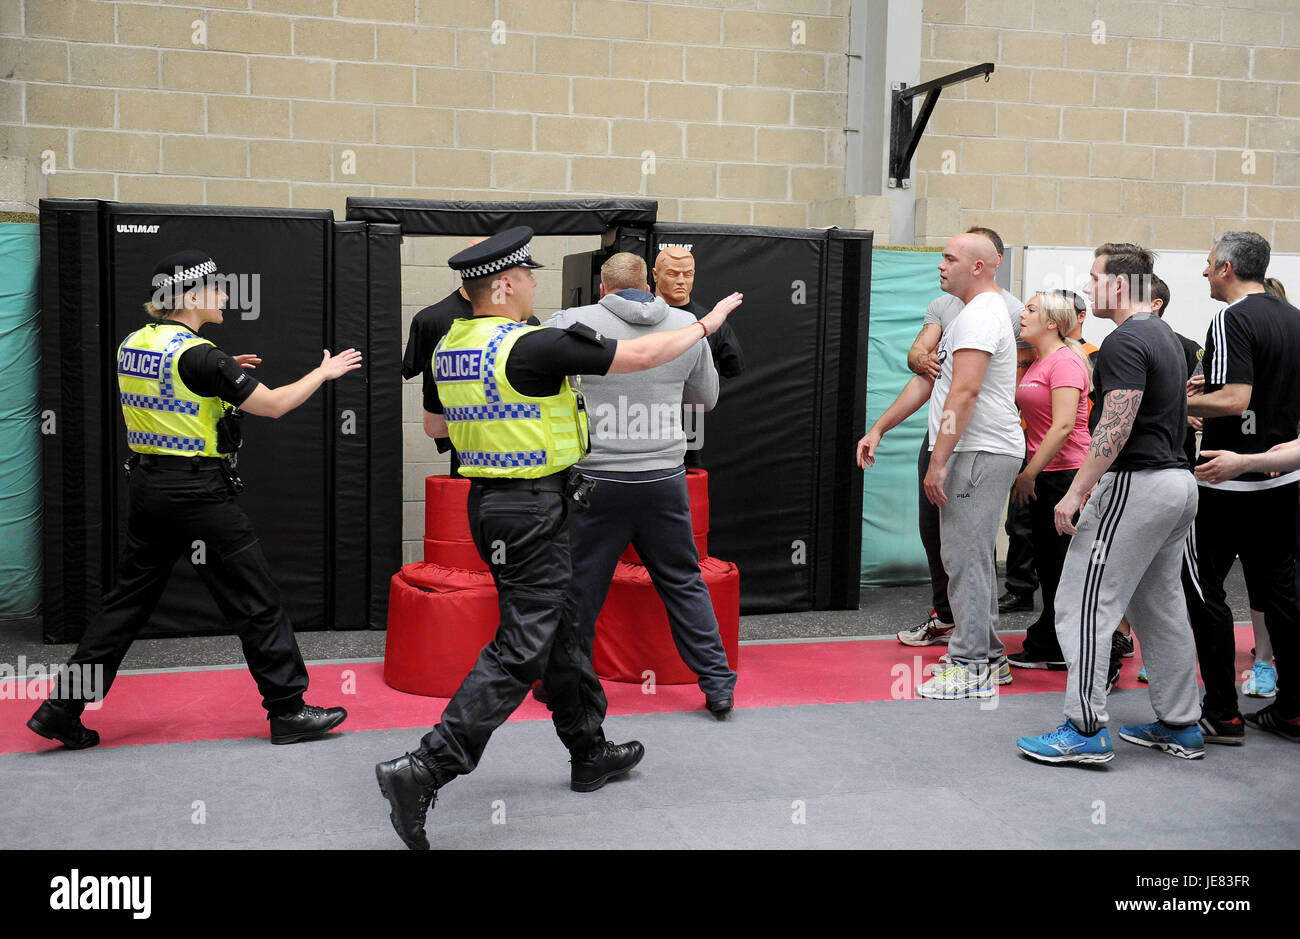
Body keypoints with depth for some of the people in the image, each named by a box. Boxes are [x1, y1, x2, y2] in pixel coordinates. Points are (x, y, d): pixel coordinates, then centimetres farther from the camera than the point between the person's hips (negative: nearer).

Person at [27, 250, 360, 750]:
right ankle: (288, 710, 10)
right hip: (198, 493, -8)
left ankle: (63, 708, 16)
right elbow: (274, 404, -13)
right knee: (256, 601, 3)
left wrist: (222, 374, 18)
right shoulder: (197, 354, -17)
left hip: (146, 485, 8)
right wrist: (325, 372, 0)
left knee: (129, 600, 15)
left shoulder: (133, 344, 7)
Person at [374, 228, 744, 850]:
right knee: (520, 648, -5)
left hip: (486, 498, 9)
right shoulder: (533, 347, -20)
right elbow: (640, 356, -13)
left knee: (557, 630, 19)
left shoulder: (449, 346, 5)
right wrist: (706, 325, 1)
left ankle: (590, 752, 32)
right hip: (533, 510, -9)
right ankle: (423, 771, -9)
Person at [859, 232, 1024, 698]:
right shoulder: (969, 314, 21)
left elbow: (963, 393, -22)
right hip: (977, 452, 11)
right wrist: (878, 428, 19)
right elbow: (927, 379, 23)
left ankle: (970, 668, -2)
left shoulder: (980, 316, -14)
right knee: (973, 556, 15)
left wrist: (938, 463, -24)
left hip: (982, 454, -11)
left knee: (966, 556, -8)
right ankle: (988, 657, 24)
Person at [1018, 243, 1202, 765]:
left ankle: (1085, 730, -5)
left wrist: (1077, 490, -21)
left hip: (1136, 484, -10)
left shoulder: (1126, 342, -15)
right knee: (1161, 607, 16)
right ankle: (1180, 726, 22)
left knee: (1084, 605, -6)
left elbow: (1116, 426, -23)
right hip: (1177, 481, 10)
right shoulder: (1166, 338, 17)